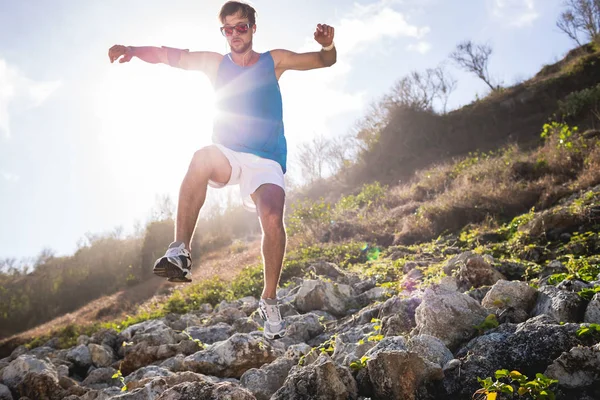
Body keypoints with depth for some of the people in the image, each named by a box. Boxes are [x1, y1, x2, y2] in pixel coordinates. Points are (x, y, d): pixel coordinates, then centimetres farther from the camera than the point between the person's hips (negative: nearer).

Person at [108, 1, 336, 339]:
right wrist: (134, 50, -14)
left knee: (273, 219, -25)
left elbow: (325, 61, 7)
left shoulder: (274, 61, 7)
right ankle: (181, 252, -34)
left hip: (266, 161, -1)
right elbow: (170, 56, 4)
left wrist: (328, 45, -16)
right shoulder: (215, 63, 11)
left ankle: (269, 301, -7)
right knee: (202, 158, -34)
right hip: (226, 156, 1)